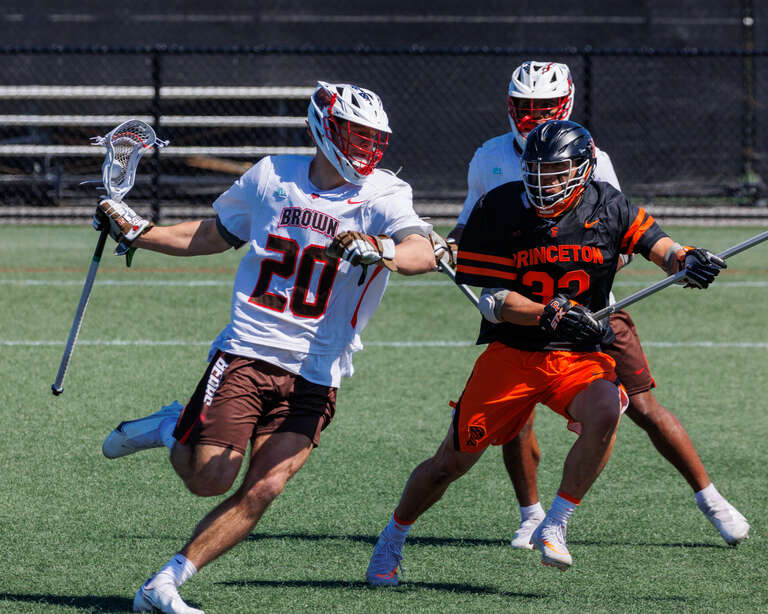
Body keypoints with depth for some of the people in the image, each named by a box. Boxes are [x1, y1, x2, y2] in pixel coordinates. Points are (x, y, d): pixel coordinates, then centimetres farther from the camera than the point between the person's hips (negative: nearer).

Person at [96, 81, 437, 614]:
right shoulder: (272, 176, 6)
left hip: (315, 375, 0)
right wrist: (136, 232, 18)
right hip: (246, 351, 1)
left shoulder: (383, 196, -3)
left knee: (264, 489, -13)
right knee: (209, 480, -11)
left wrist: (380, 252, -44)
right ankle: (172, 429, 22)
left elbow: (423, 252, -24)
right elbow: (213, 236, 23)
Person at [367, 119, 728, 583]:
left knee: (605, 414, -32)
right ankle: (392, 540, 30)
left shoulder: (607, 208, -4)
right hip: (512, 352, 0)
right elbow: (490, 300, -12)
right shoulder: (500, 210, -10)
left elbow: (658, 245, -7)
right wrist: (552, 315, -27)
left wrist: (688, 260, -31)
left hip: (582, 355, 1)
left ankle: (554, 526, -16)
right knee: (450, 464, 3)